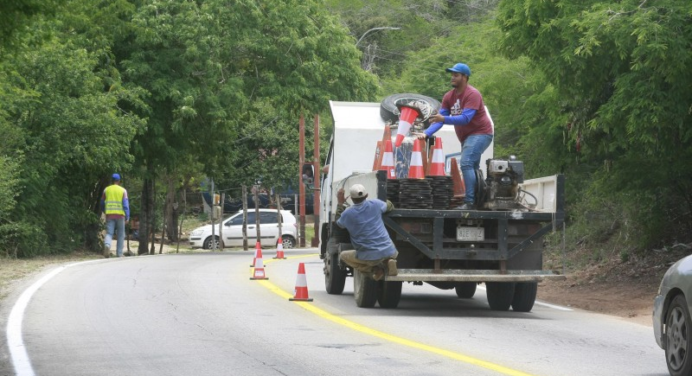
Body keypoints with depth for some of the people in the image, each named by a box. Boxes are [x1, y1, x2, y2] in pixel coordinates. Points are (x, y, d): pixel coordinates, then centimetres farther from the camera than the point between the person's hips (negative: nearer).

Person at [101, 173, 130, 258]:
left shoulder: (106, 190, 7)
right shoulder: (123, 190, 1)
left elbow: (102, 204, 12)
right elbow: (125, 204, -6)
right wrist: (127, 217, -5)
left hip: (109, 215, 1)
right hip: (120, 215, -1)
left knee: (109, 233, -1)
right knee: (120, 235, 9)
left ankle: (107, 245, -30)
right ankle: (119, 253, 9)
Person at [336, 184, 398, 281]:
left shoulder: (347, 214, -5)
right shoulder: (375, 204, 1)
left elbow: (339, 224, 19)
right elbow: (390, 206, 24)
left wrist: (340, 204, 24)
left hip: (369, 257, -2)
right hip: (388, 251, 2)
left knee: (343, 256, 25)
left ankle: (375, 269, 4)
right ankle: (388, 262, 1)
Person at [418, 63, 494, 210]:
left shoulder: (472, 94, -19)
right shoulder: (449, 96, 4)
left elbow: (465, 118, -30)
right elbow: (439, 119, 0)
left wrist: (444, 119, -40)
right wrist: (427, 133, -16)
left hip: (480, 133, -9)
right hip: (467, 137, 9)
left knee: (466, 164, -22)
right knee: (471, 169, 13)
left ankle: (469, 202, -25)